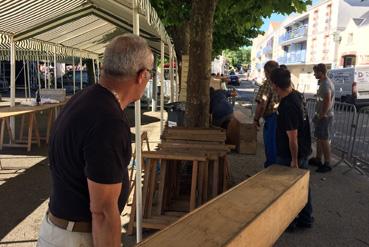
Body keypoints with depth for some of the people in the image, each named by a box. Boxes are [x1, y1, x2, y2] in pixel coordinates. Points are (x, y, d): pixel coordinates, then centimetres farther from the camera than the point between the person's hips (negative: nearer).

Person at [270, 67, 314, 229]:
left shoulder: (287, 106, -29)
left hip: (289, 155, -9)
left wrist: (294, 160, -16)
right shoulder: (298, 95, -1)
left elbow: (292, 137, -24)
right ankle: (306, 219, 34)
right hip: (304, 151, 9)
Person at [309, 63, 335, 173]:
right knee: (319, 138, 17)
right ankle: (318, 159, 29)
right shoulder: (326, 82, 13)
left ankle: (327, 164, 5)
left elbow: (327, 101, -27)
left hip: (324, 117, -10)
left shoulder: (325, 84, -20)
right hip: (321, 115, 10)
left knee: (324, 140, -4)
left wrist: (322, 115, -19)